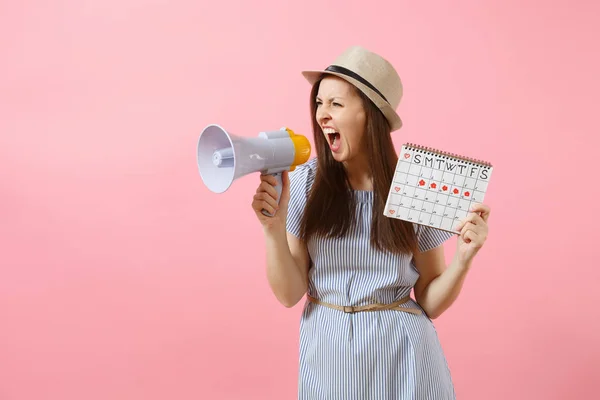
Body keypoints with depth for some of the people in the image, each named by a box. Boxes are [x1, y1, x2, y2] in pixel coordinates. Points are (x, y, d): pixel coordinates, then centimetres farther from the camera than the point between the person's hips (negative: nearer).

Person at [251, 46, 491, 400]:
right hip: (325, 351, 2)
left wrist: (463, 258, -19)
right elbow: (289, 294, -7)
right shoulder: (304, 182, -8)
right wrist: (273, 229, -20)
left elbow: (430, 303, -3)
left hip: (399, 354, -1)